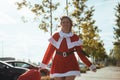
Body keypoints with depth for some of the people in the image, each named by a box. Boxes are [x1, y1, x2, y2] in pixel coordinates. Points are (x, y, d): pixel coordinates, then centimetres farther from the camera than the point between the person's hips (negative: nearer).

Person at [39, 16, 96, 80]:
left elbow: (81, 53, 3)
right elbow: (49, 51, 8)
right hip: (58, 65, 1)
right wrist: (42, 65, 11)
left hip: (70, 65, -1)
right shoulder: (55, 36, 3)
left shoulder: (75, 38, 1)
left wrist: (90, 65, -2)